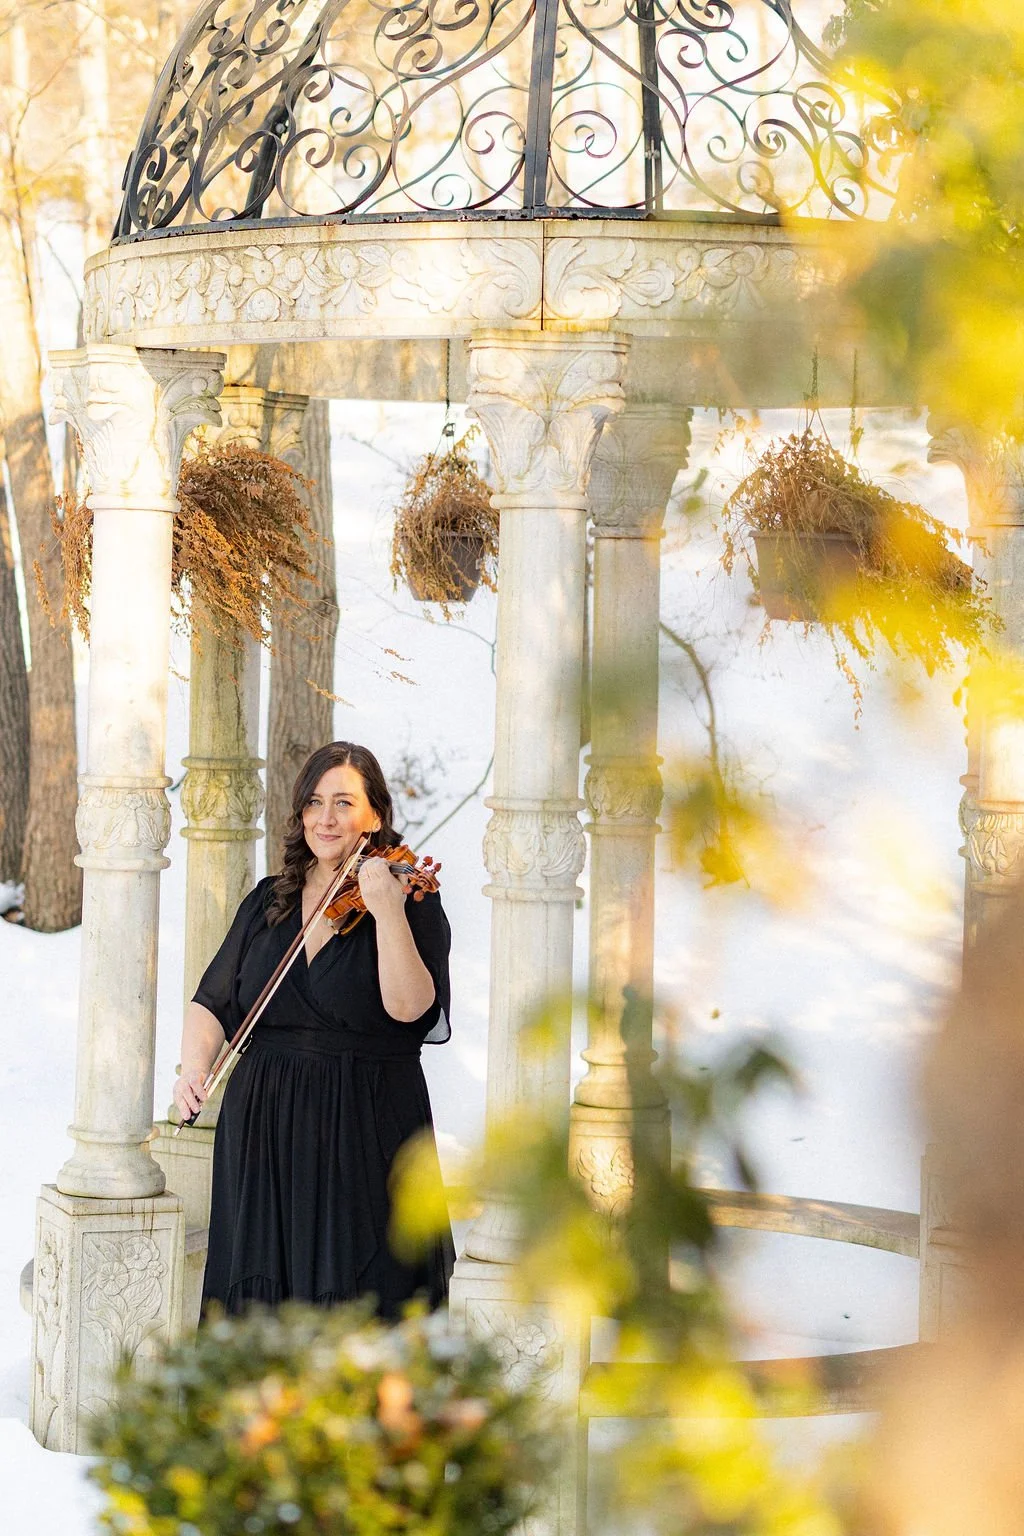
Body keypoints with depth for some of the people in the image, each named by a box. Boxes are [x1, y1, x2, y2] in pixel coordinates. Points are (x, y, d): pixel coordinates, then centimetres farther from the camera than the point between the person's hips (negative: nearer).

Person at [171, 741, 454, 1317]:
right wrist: (195, 1064, -10)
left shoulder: (414, 899, -4)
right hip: (265, 1131, 4)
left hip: (365, 1136, -4)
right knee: (262, 1289, 6)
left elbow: (409, 1007, -19)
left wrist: (386, 911, -30)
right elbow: (214, 1001, 9)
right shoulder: (268, 902, 11)